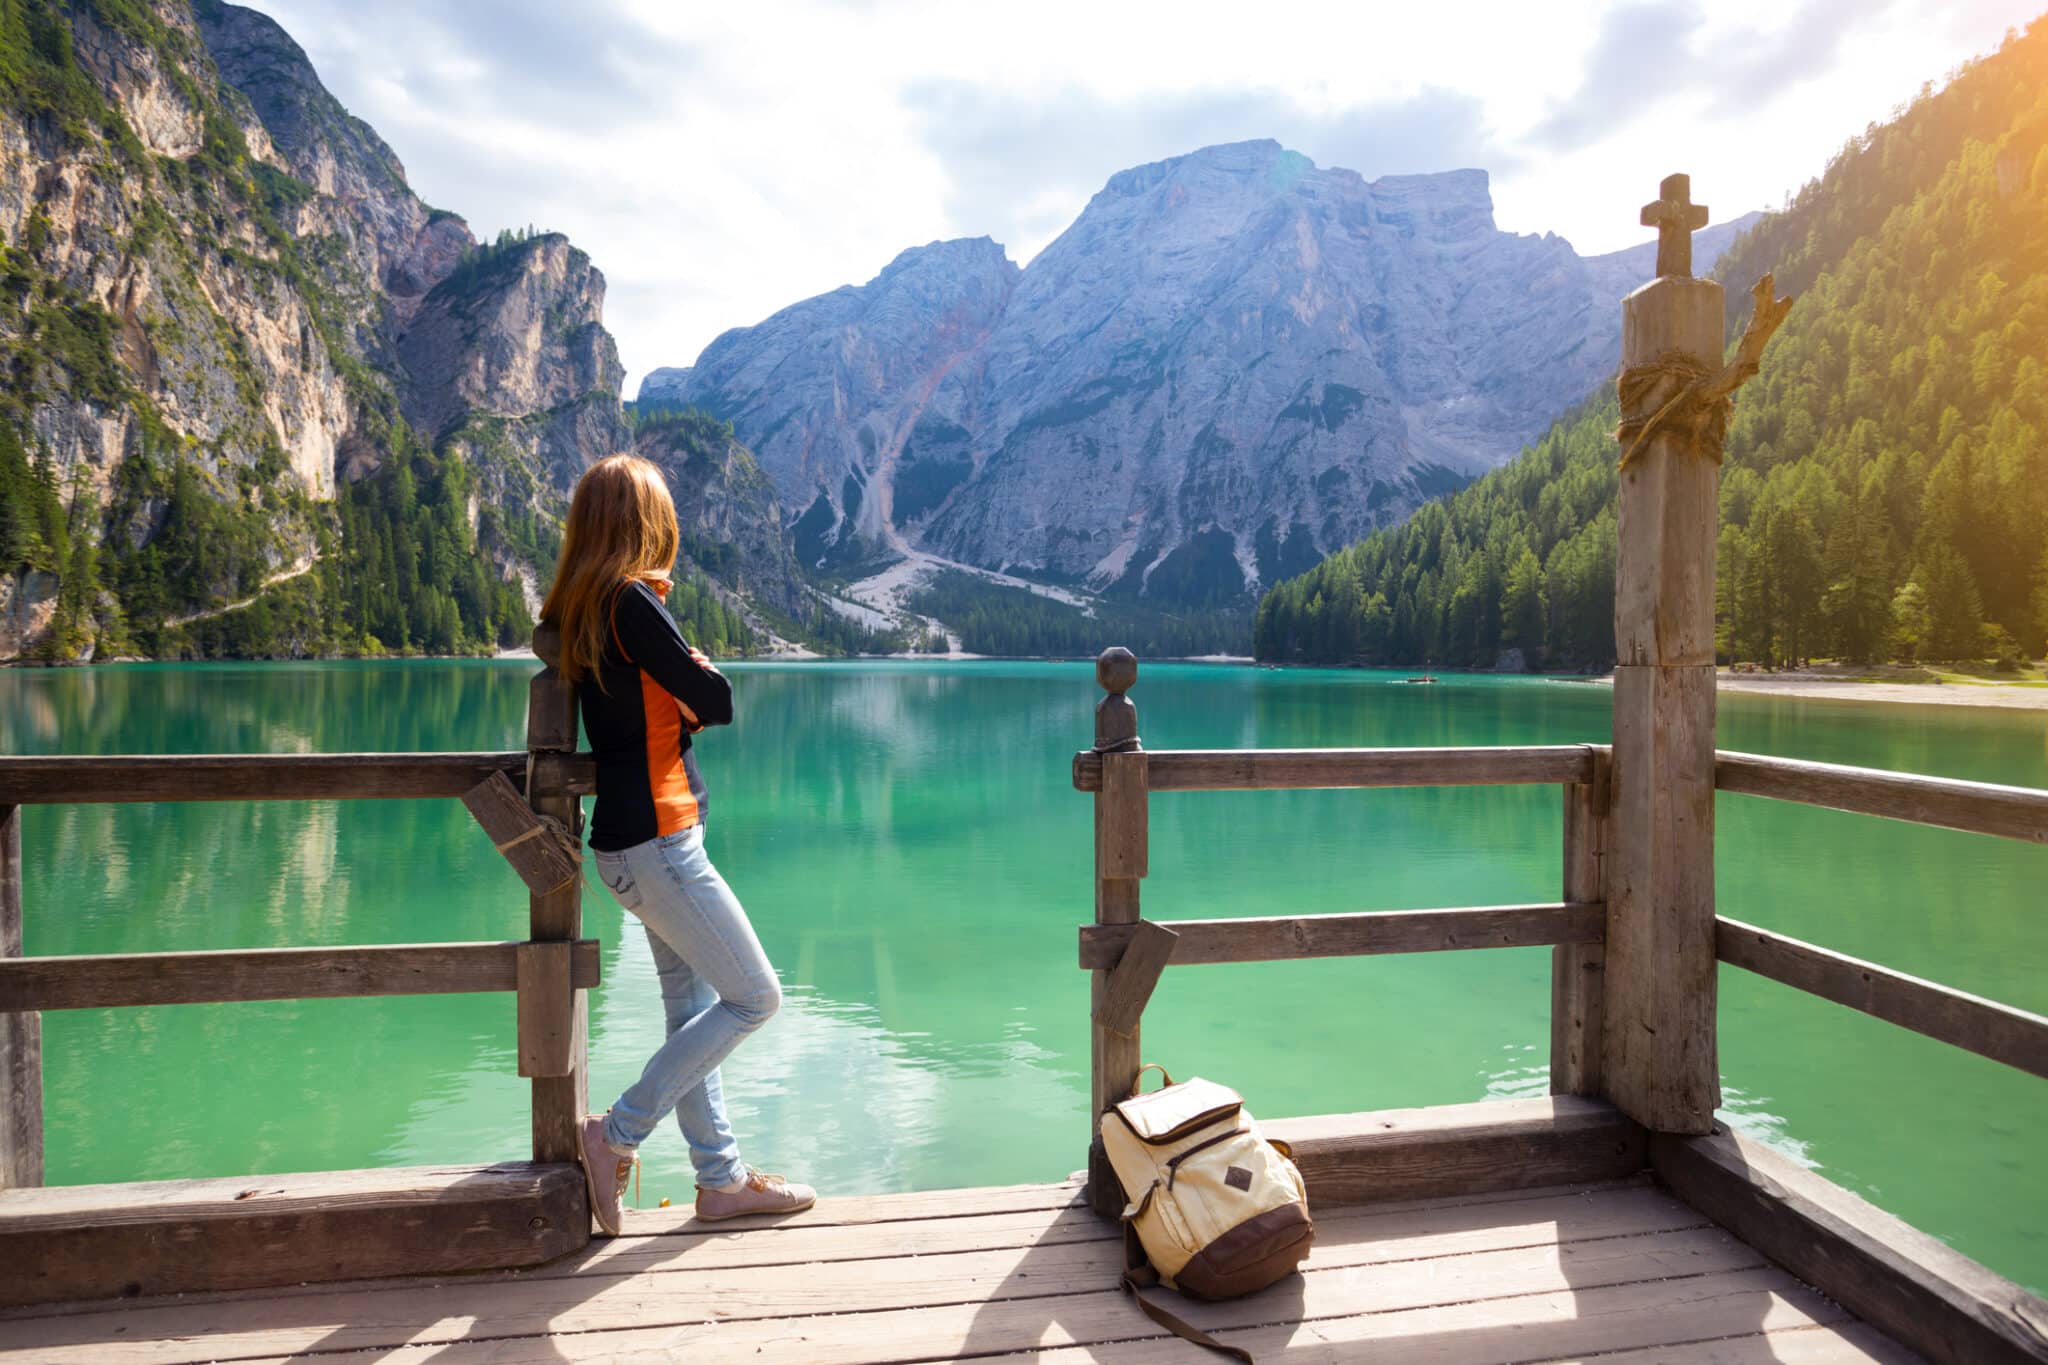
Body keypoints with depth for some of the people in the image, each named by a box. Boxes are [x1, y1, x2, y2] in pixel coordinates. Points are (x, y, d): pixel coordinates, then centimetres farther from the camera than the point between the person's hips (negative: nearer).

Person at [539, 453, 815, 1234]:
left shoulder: (578, 611, 10)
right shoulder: (631, 604, -17)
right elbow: (717, 702, -14)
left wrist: (682, 687, -4)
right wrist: (701, 679, 6)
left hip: (633, 839, 9)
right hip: (655, 840, -9)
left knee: (693, 1008, 15)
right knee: (754, 998, 1)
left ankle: (722, 1179, 25)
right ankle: (618, 1135, 7)